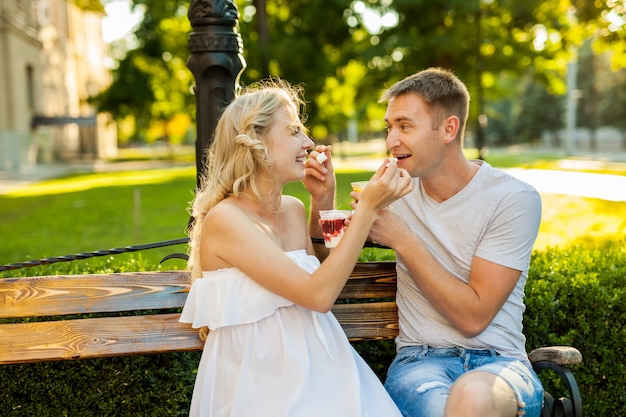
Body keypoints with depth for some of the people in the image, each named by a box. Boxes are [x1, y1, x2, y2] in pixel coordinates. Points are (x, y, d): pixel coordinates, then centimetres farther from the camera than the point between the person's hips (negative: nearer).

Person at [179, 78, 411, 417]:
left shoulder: (293, 209, 8)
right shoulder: (224, 219, -14)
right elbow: (318, 295, -20)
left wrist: (323, 199, 13)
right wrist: (368, 207, -19)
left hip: (315, 368, 6)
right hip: (258, 384, -6)